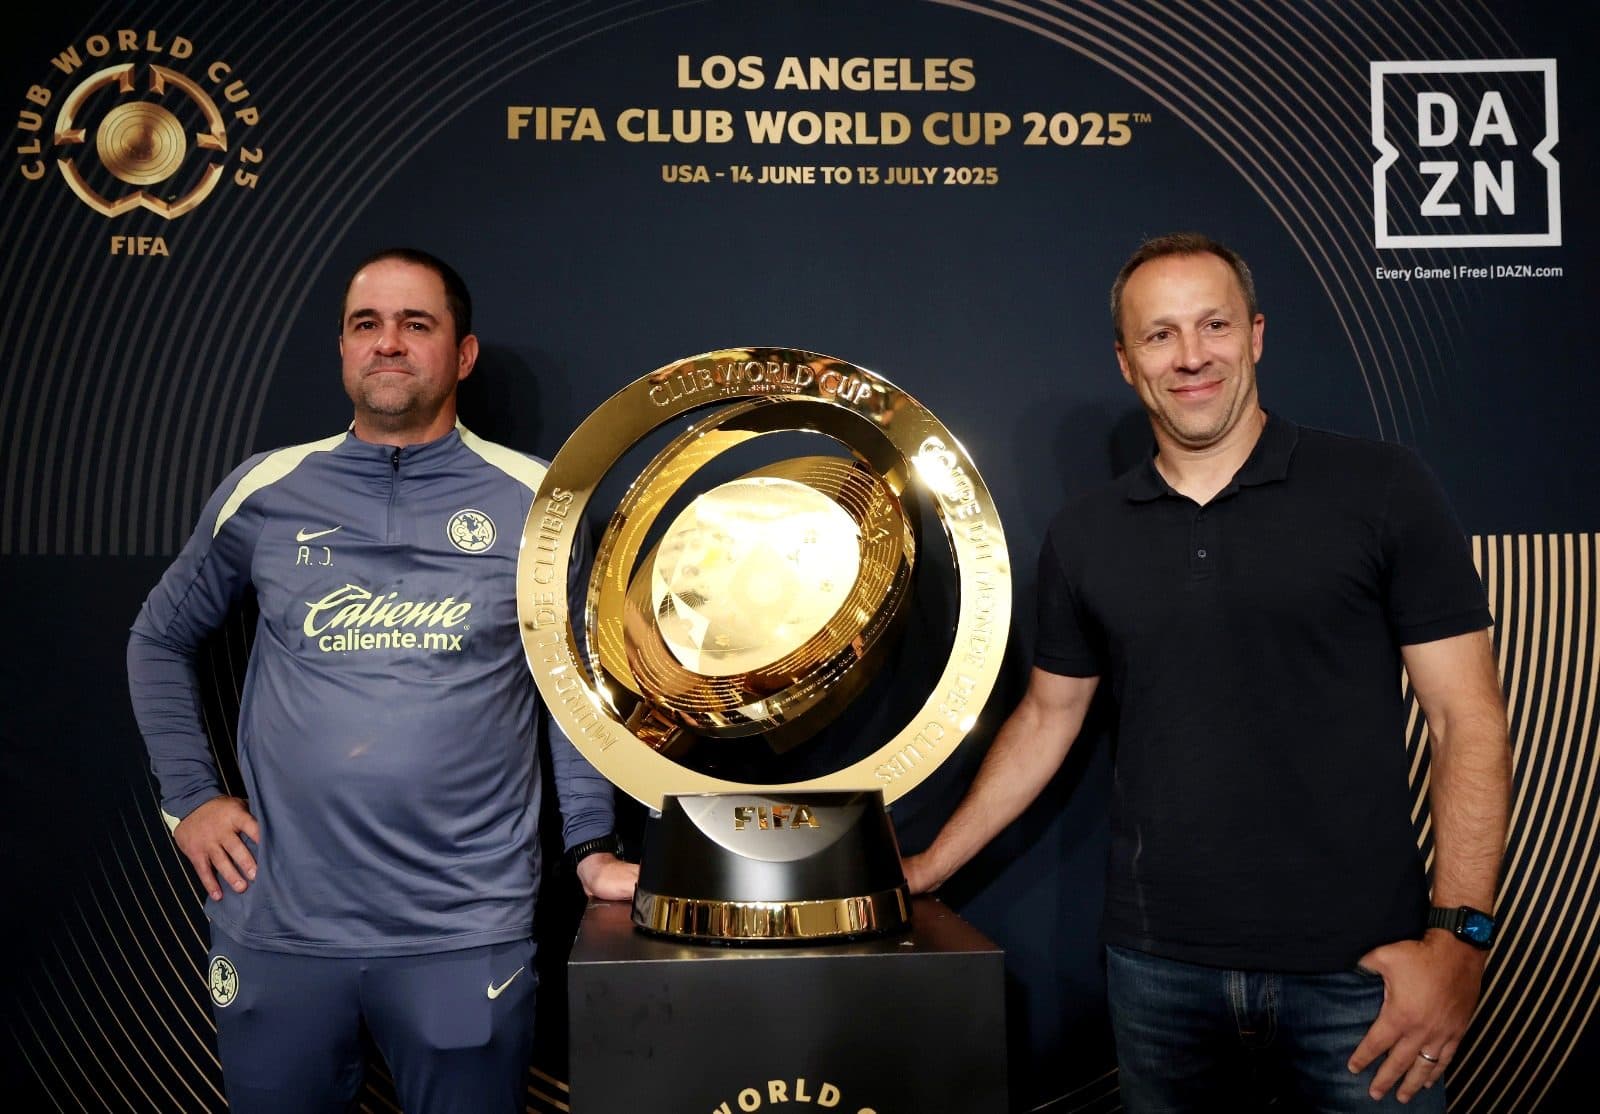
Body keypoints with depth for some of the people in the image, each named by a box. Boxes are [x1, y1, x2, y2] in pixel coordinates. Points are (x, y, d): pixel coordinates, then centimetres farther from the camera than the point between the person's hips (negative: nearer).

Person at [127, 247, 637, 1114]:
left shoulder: (534, 501, -1)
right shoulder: (263, 492, 4)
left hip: (467, 932, -1)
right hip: (279, 923, 2)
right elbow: (160, 640, 16)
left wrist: (592, 846, 0)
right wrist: (189, 796, 7)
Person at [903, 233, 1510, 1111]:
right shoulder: (1083, 537, 5)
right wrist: (929, 866, 14)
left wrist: (1459, 936, -13)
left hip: (1358, 971, -2)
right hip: (1157, 968, 3)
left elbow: (1467, 718, -5)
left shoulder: (1381, 490, -5)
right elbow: (1045, 720, 15)